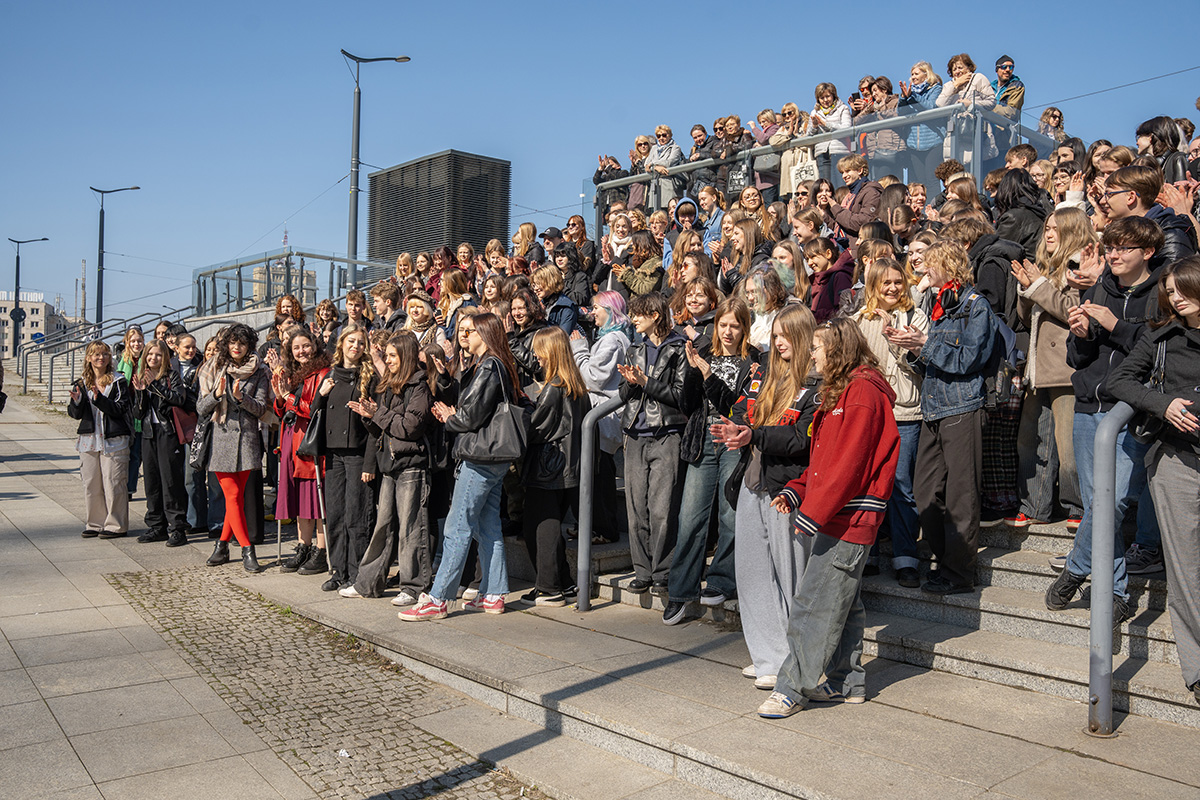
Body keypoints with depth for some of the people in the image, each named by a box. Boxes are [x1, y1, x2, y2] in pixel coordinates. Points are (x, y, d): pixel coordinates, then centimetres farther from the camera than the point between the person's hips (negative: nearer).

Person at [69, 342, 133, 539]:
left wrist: (99, 398, -21)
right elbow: (75, 414, 9)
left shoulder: (118, 381, -2)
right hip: (89, 439, 5)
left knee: (113, 484, -4)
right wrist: (77, 401, -12)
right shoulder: (82, 383, 10)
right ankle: (95, 524, 20)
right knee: (90, 484, 8)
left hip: (113, 440, -5)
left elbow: (121, 409, -11)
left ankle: (116, 525, 6)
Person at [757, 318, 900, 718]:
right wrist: (797, 490, 9)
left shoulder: (862, 392, -14)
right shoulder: (841, 391, 18)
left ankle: (793, 688, 2)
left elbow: (848, 464, -21)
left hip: (848, 518, -10)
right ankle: (846, 683, 25)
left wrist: (813, 513, -21)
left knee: (814, 604, -5)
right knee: (844, 603, 15)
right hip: (840, 519, 10)